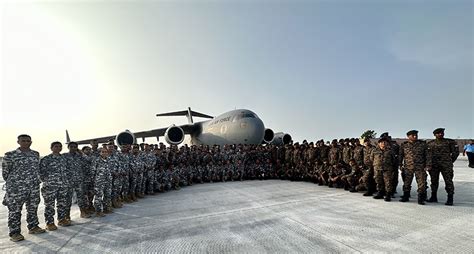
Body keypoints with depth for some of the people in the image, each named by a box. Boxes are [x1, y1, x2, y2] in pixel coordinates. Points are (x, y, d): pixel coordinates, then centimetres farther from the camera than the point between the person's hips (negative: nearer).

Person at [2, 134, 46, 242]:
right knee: (15, 210, 2)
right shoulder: (10, 155, -6)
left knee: (33, 208, 14)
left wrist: (35, 180, 14)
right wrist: (12, 182, 5)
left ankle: (33, 227, 27)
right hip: (16, 187, -4)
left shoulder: (36, 154, 7)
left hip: (34, 186, 5)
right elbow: (5, 171, 0)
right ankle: (14, 232, 13)